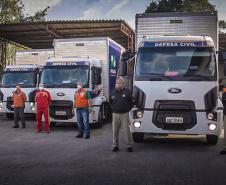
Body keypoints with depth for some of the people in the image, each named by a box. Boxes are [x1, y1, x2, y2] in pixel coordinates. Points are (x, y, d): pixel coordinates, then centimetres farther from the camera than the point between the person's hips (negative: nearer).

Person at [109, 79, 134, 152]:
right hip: (115, 114, 3)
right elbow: (110, 102, 24)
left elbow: (131, 102, 6)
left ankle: (129, 146, 3)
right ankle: (115, 145, 15)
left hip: (124, 114, -3)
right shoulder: (112, 92, 10)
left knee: (126, 130, -5)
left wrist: (128, 109, 2)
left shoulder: (127, 92, 1)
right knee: (115, 130, 6)